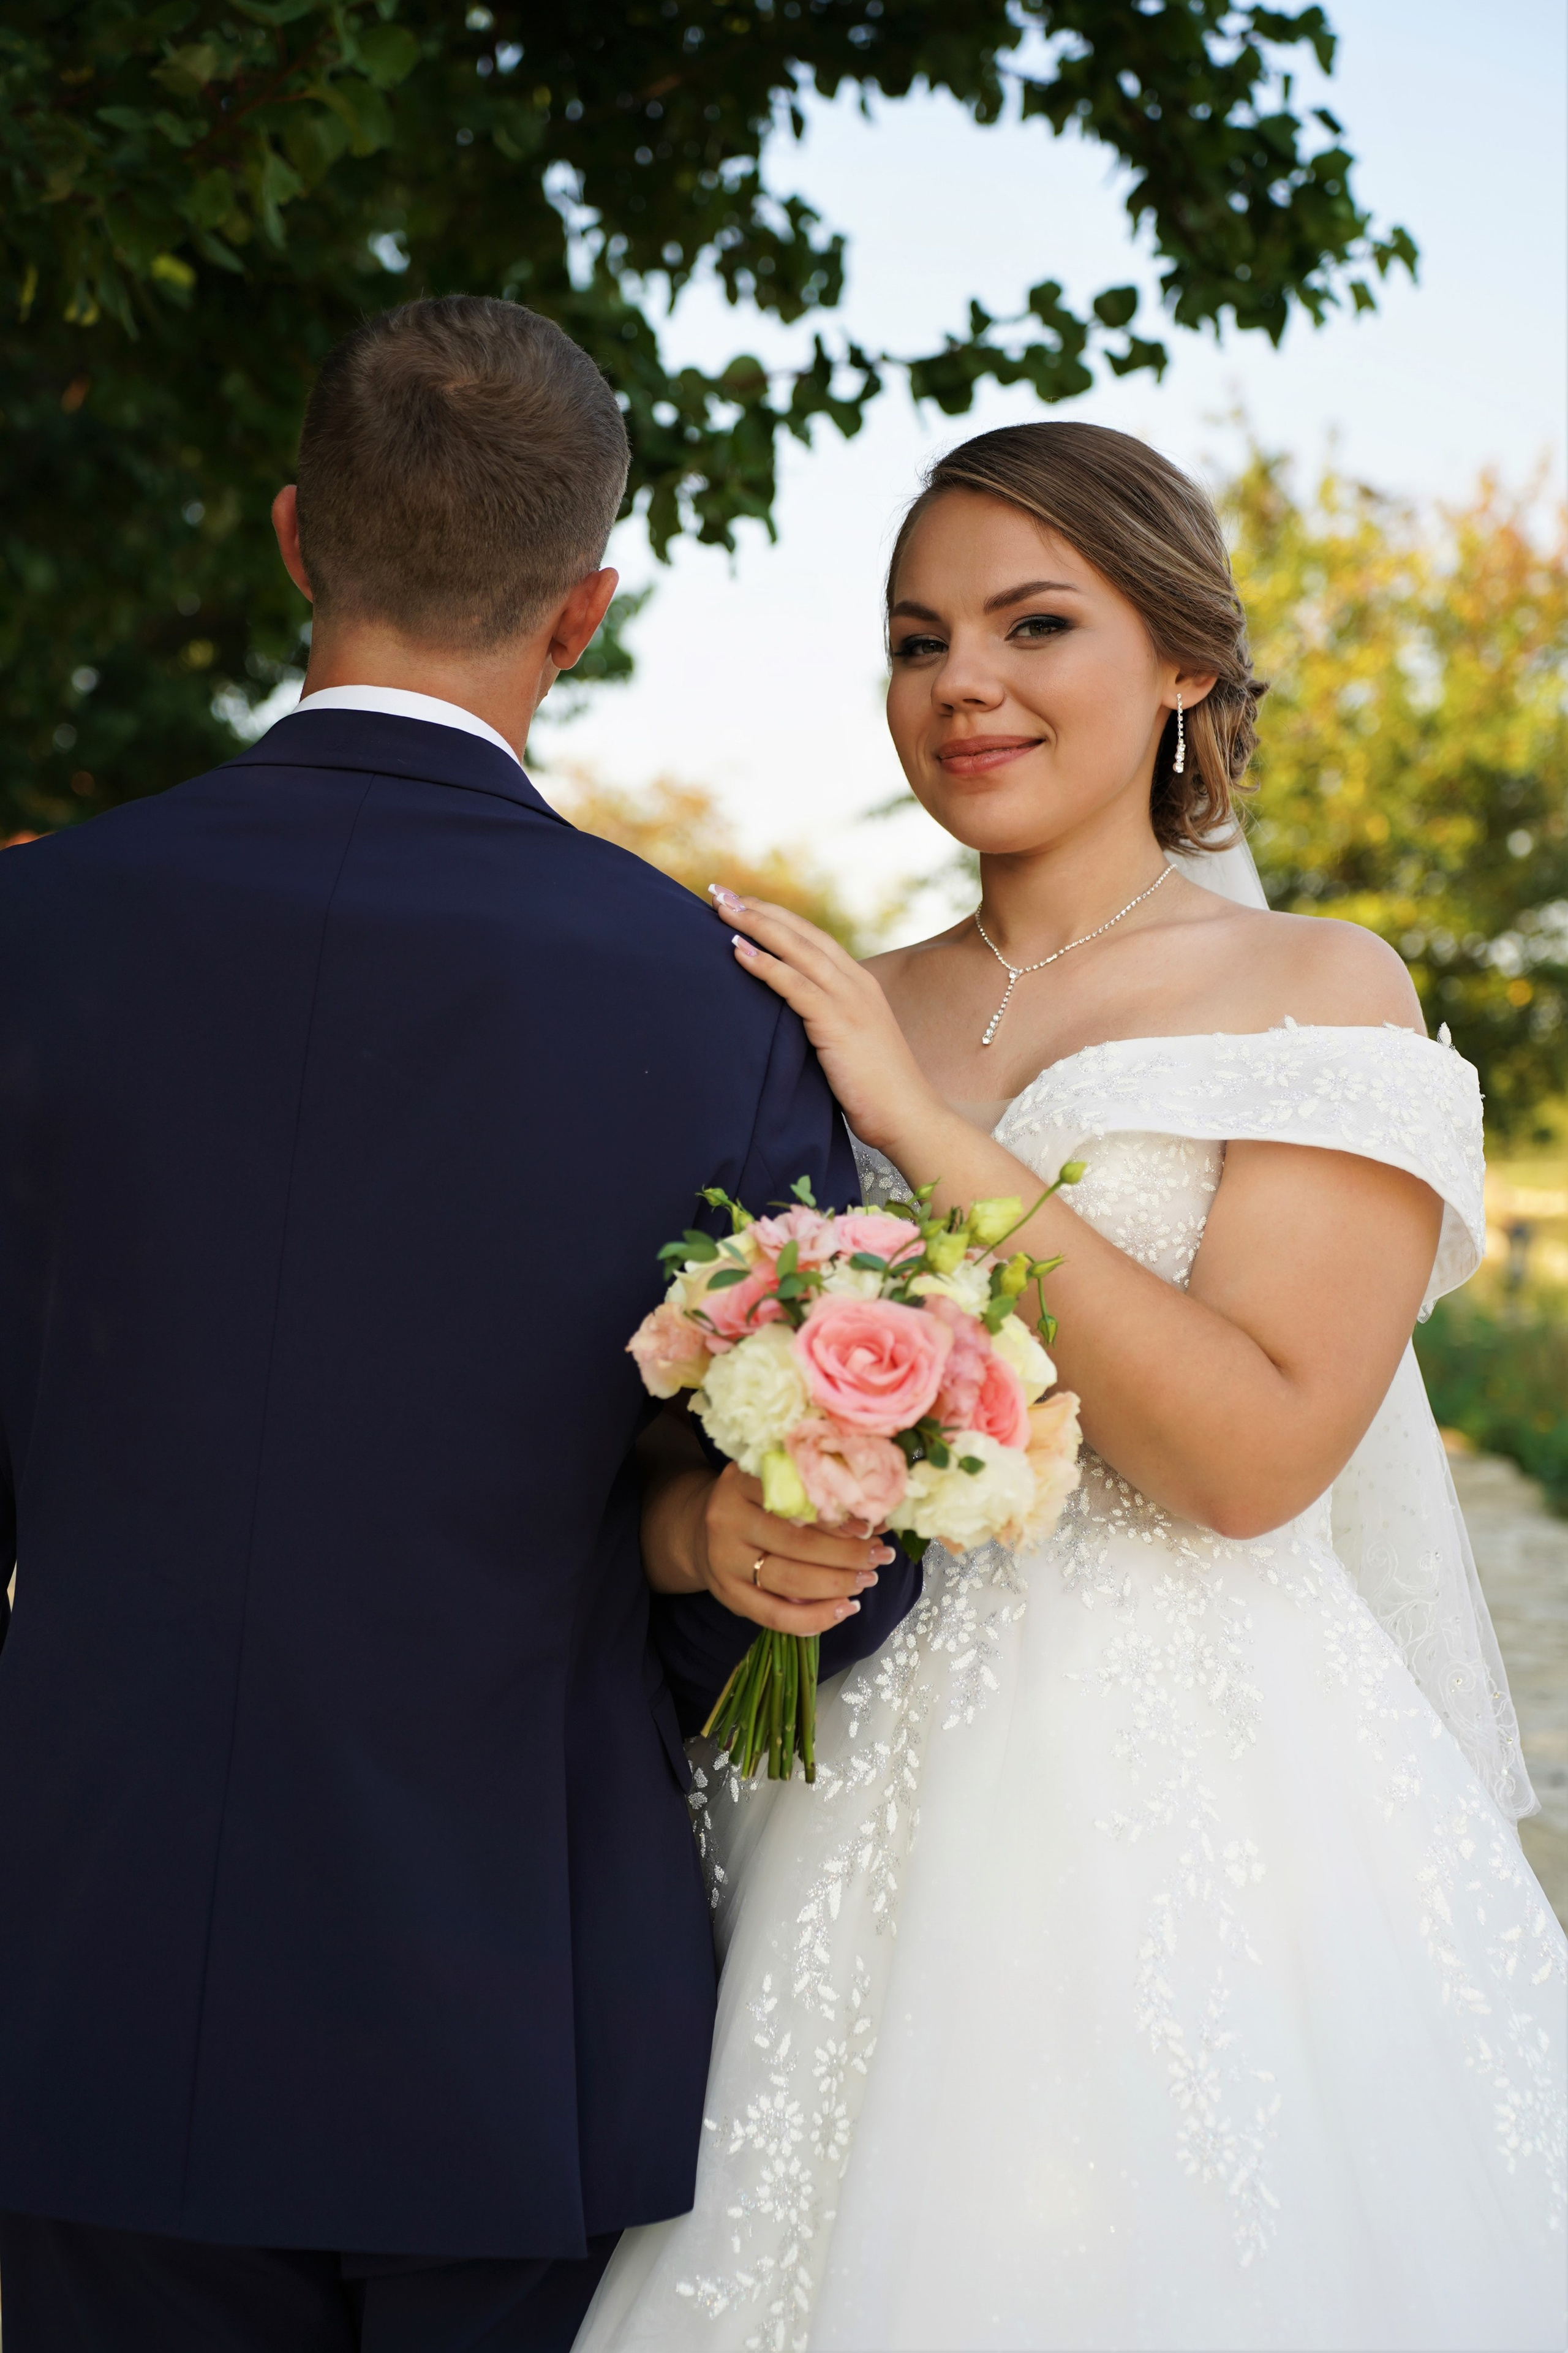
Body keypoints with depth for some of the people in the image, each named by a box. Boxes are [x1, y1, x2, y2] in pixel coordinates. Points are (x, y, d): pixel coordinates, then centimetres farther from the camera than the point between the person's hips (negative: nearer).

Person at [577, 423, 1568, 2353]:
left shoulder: (1322, 992, -3)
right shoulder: (841, 1017, 9)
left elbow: (1252, 1449, -16)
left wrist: (929, 1129, -15)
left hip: (1196, 1811, -3)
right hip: (873, 1802, 4)